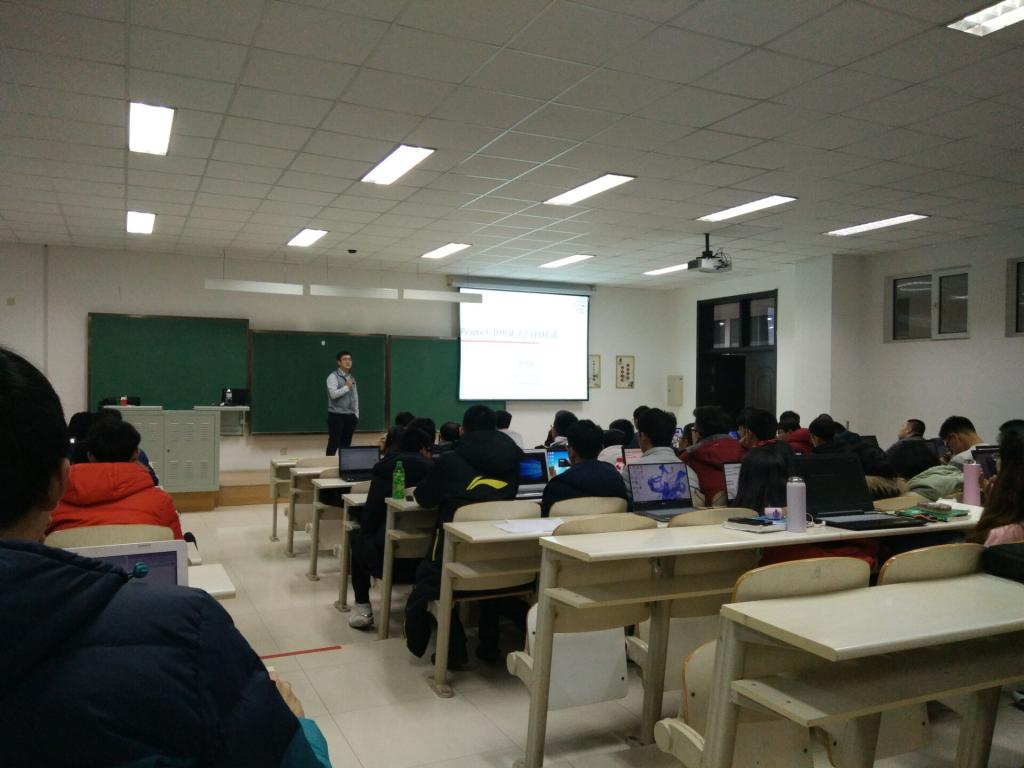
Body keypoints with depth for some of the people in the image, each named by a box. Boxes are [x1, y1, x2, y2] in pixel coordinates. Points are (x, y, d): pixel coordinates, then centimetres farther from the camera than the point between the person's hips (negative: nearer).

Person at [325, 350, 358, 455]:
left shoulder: (352, 378, 14)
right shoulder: (333, 377, -6)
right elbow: (333, 394, -22)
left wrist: (356, 415, 12)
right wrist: (347, 387, -13)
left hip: (350, 416, 6)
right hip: (336, 415, -6)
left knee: (346, 445, 10)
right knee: (333, 444, -3)